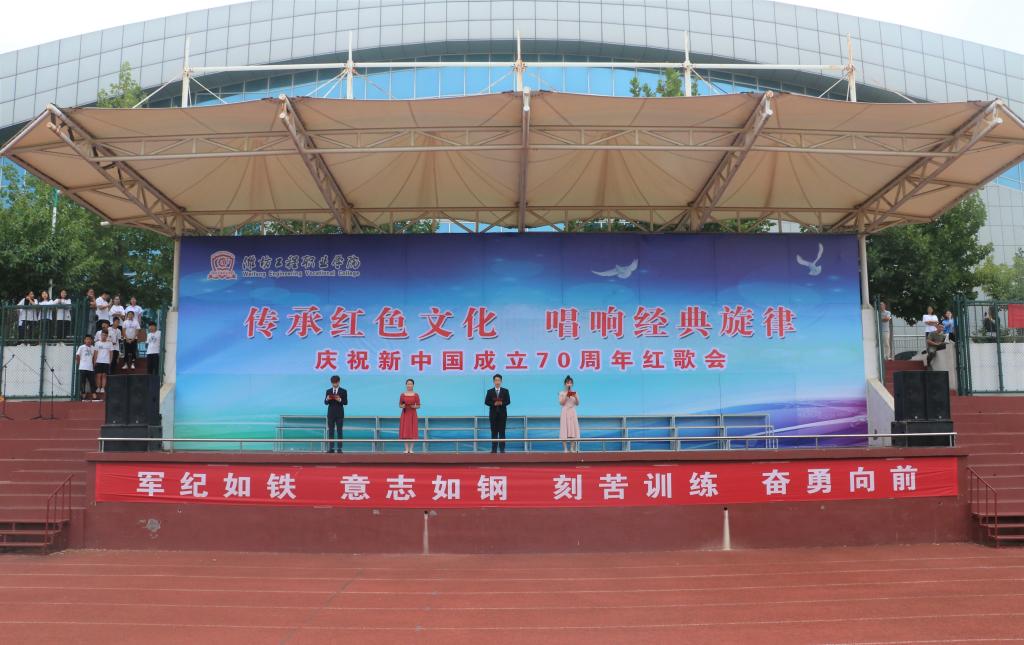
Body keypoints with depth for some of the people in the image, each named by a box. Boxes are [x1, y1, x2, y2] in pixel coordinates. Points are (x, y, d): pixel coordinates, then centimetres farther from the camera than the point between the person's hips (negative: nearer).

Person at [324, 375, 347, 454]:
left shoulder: (343, 391, 1)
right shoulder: (328, 391, 8)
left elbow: (346, 402, -4)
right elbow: (325, 403, 5)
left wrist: (340, 400, -23)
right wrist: (327, 399, -17)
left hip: (339, 414, -2)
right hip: (330, 414, 2)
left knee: (339, 431, -2)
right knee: (330, 431, 1)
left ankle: (339, 448, -1)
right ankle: (331, 448, 4)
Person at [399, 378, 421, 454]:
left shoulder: (416, 395, 1)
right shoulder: (402, 395, 2)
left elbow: (418, 406, 3)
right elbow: (400, 405, 7)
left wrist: (414, 406, -17)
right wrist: (402, 406, -15)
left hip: (413, 414, 0)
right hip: (405, 414, 0)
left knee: (412, 431, -2)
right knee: (405, 431, -1)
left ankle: (411, 449, 6)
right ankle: (406, 449, 7)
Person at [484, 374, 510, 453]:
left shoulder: (505, 391, 4)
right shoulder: (490, 391, 5)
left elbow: (508, 401, -2)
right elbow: (486, 402, -1)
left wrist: (502, 403, -21)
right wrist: (494, 404, -17)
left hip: (502, 414, 0)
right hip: (493, 414, 0)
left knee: (502, 432, 0)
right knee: (494, 432, 2)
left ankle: (502, 449, 2)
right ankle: (494, 449, 4)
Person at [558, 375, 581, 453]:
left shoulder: (574, 393, 8)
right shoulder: (562, 393, 0)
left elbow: (577, 404, 4)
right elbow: (561, 403, -8)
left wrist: (575, 397, -13)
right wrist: (566, 396, -16)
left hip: (572, 412, 3)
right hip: (565, 412, -3)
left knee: (573, 429, -1)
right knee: (564, 430, -7)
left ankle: (572, 448, 3)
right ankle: (565, 448, -4)